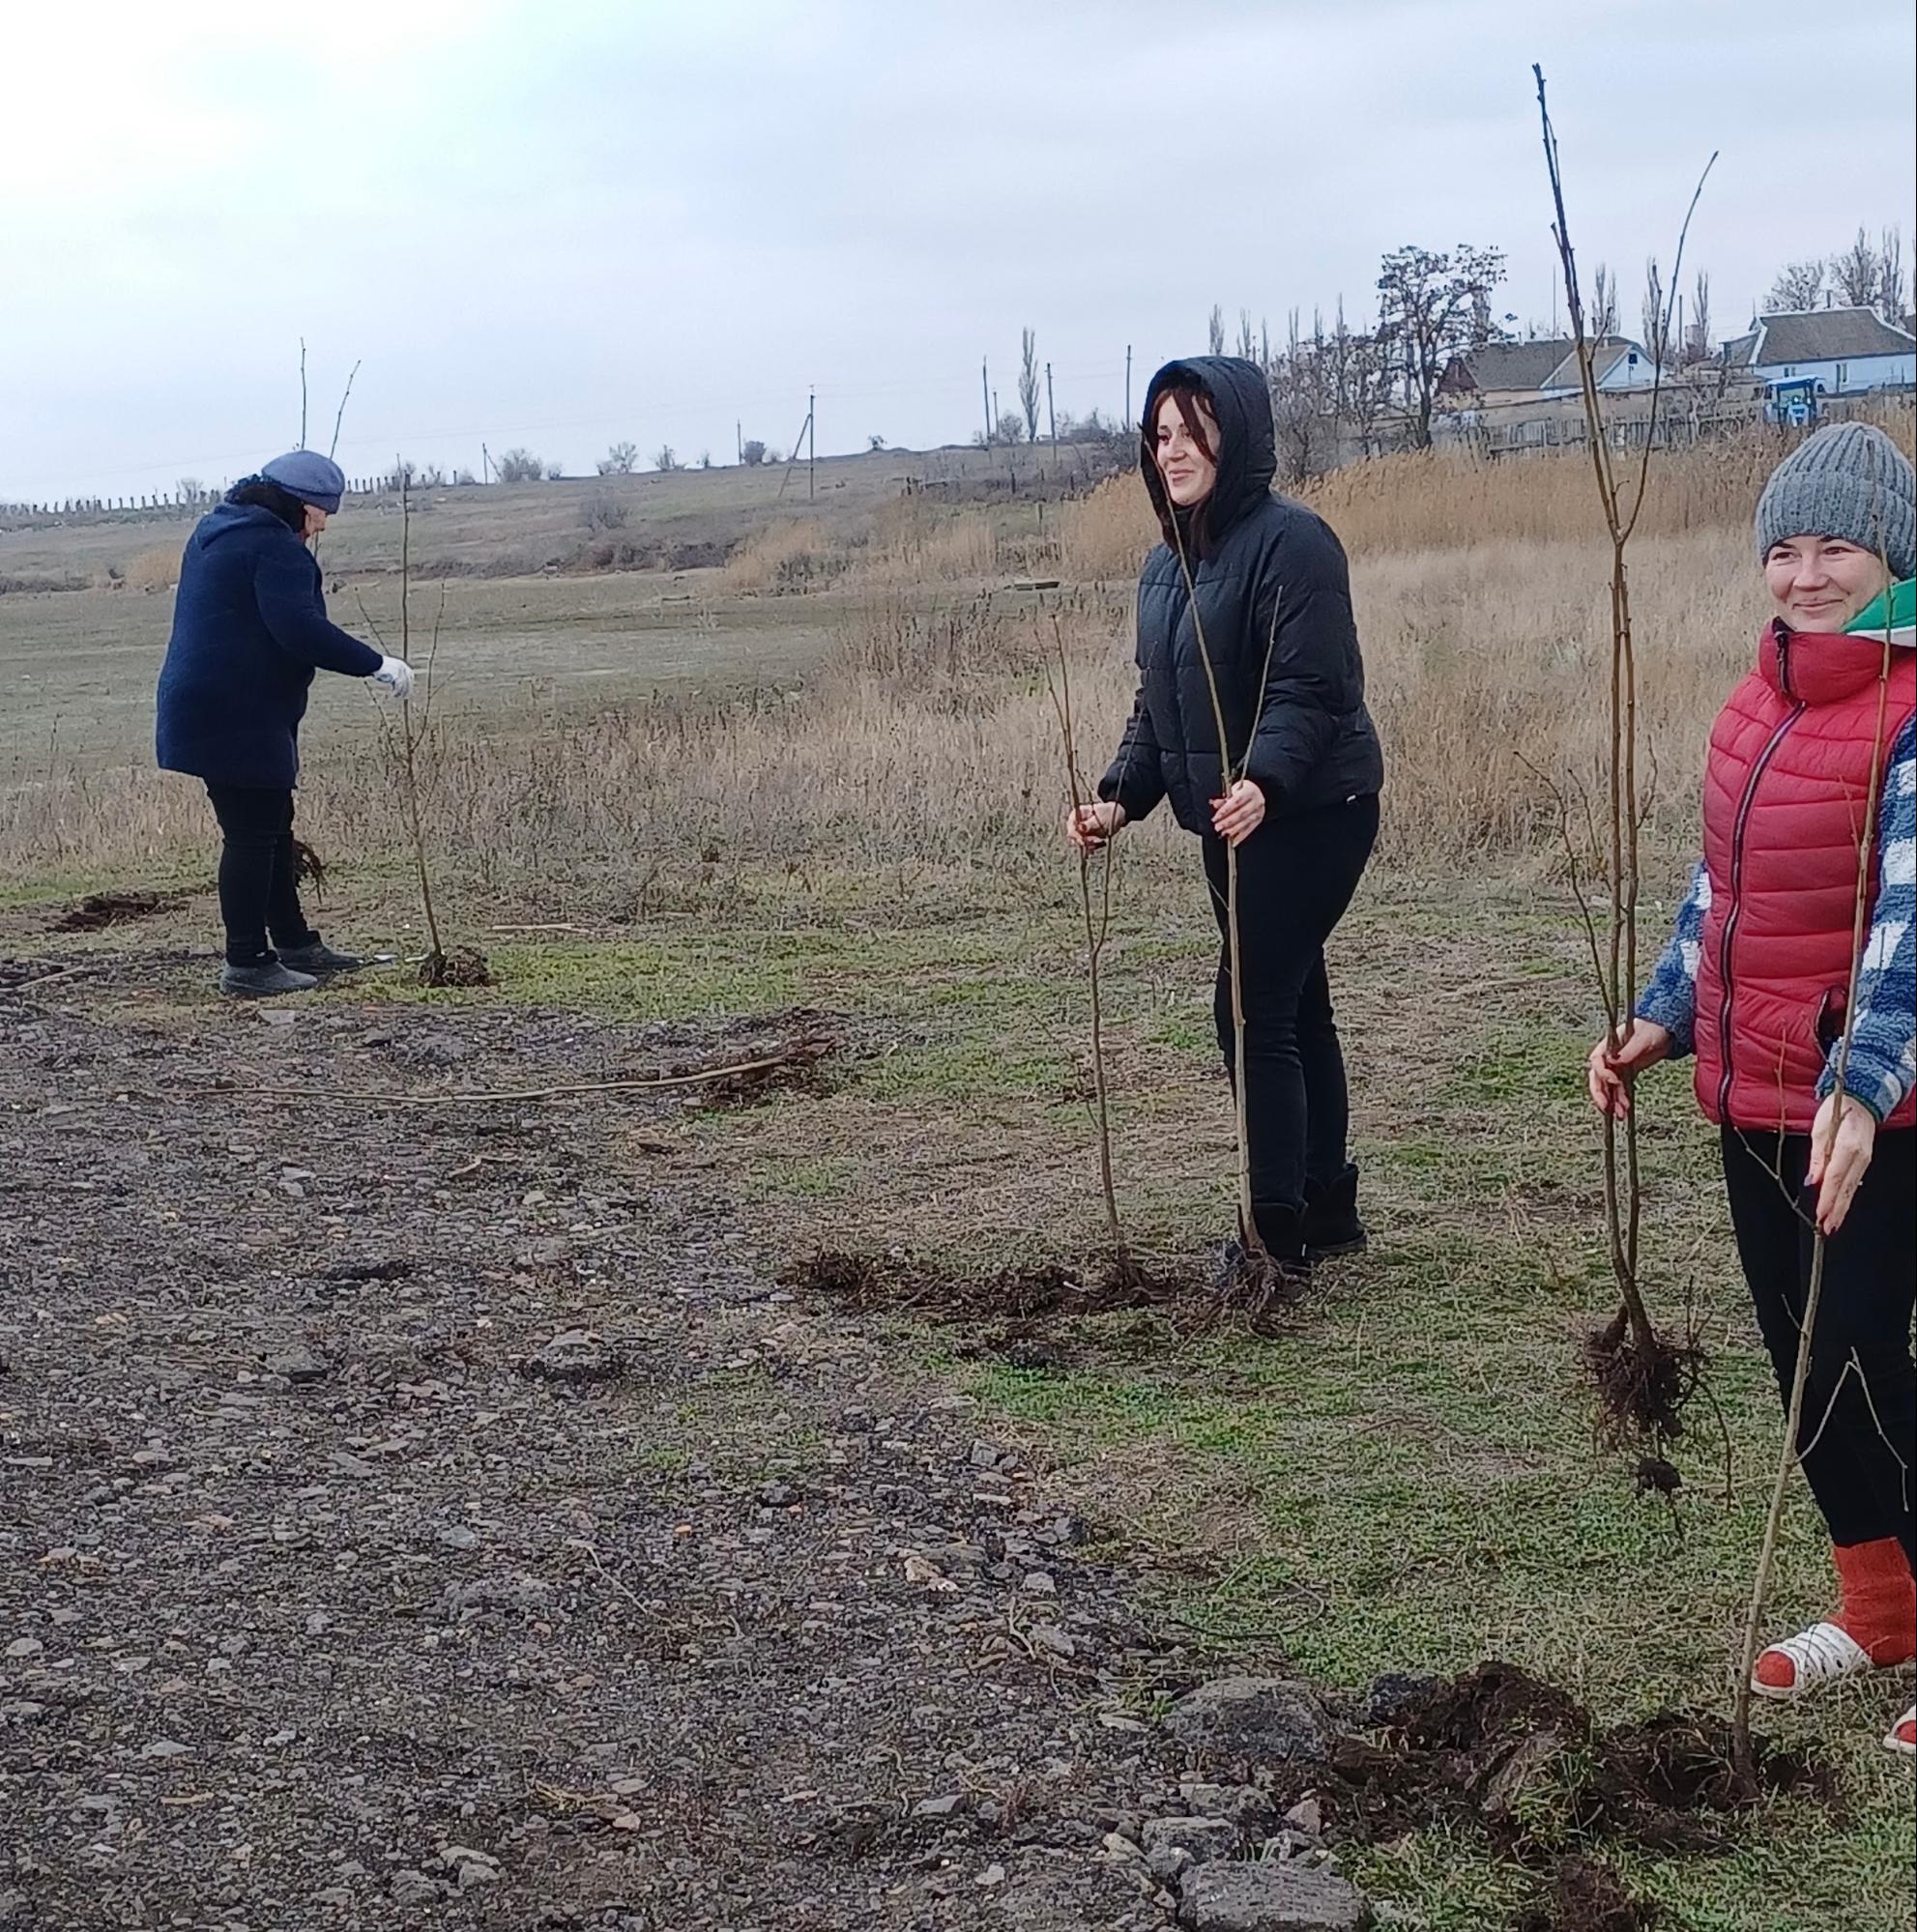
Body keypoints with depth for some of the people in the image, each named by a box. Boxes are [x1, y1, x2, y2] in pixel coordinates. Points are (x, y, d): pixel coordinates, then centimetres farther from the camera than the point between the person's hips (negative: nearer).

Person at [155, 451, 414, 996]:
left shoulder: (216, 530, 17)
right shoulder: (275, 544, -15)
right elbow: (299, 629, -25)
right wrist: (375, 664, -21)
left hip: (204, 705, 11)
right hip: (241, 719, -11)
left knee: (272, 830, 17)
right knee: (253, 835, -6)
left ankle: (295, 944, 25)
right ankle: (247, 963, -3)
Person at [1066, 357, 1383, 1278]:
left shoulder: (1290, 541, -16)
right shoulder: (1166, 563, 12)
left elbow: (1307, 690, -23)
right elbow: (1158, 701, 14)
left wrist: (1262, 781, -38)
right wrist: (1120, 796, 1)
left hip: (1308, 814, -9)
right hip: (1231, 819, 9)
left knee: (1254, 1011, -10)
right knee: (1292, 1006, 14)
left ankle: (1277, 1227, -3)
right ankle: (1328, 1209, 24)